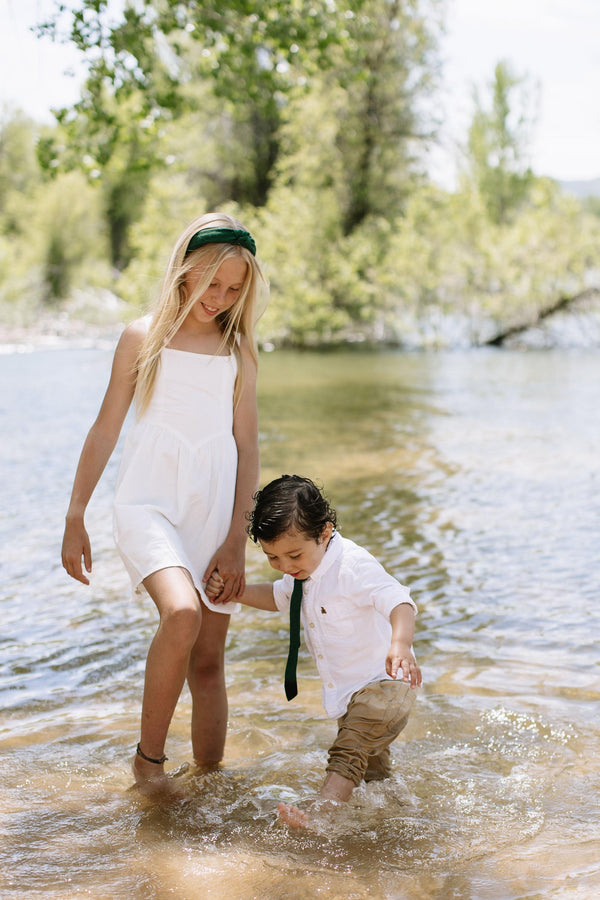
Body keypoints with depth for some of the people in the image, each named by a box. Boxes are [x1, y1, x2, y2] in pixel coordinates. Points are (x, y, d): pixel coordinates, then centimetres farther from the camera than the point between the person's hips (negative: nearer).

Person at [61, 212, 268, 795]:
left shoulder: (238, 349, 9)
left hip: (214, 511, 3)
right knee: (182, 614, -28)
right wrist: (75, 519, 7)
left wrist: (237, 537, 1)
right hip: (148, 503, -3)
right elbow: (105, 430, 7)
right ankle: (148, 756, -11)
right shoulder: (144, 337, 4)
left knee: (209, 662, 4)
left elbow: (247, 445, 8)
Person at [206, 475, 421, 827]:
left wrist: (400, 645, -58)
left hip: (384, 684, -10)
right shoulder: (306, 572, 3)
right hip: (348, 693, 10)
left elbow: (399, 602, -39)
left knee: (348, 753, -26)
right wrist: (232, 590, 9)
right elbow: (278, 596, 23)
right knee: (371, 769, 21)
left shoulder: (354, 565, -26)